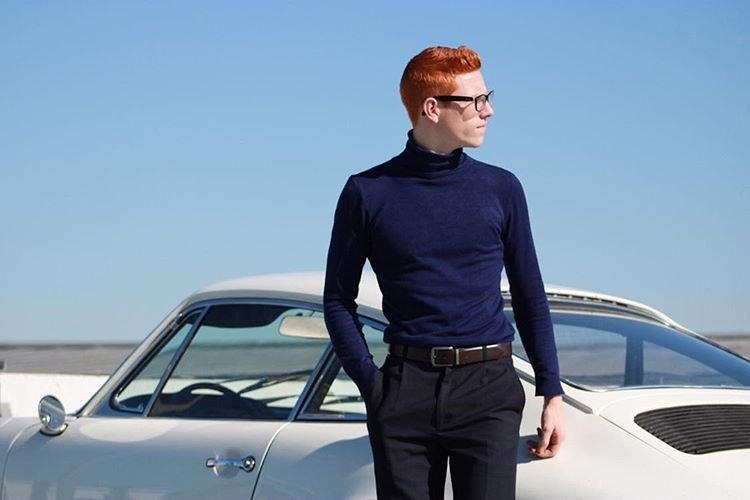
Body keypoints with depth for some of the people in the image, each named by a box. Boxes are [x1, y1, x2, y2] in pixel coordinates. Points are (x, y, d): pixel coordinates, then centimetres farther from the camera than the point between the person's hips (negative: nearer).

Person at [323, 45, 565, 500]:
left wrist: (553, 394, 8)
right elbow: (339, 300, 9)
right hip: (405, 390, 0)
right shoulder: (368, 193, 3)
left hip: (488, 391, 1)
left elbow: (530, 299, 14)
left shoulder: (501, 189, 8)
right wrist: (372, 384, -3)